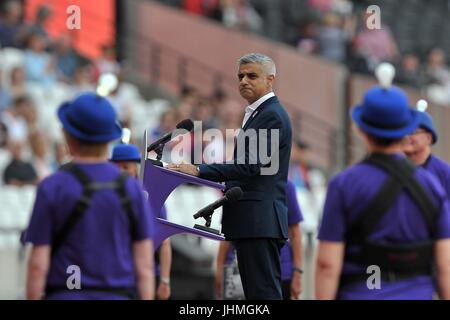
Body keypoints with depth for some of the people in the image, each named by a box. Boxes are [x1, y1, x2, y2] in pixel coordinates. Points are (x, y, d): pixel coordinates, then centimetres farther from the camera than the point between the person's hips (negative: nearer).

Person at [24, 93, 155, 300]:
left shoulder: (52, 188, -5)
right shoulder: (131, 188, 3)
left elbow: (38, 264, -6)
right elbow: (145, 264, 2)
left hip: (65, 297, -2)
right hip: (119, 296, 2)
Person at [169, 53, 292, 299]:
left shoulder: (271, 115, -11)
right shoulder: (257, 113, 21)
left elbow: (251, 165, -21)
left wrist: (199, 171, -22)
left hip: (260, 221, -11)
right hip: (254, 222, 11)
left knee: (263, 291, -13)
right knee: (255, 291, 9)